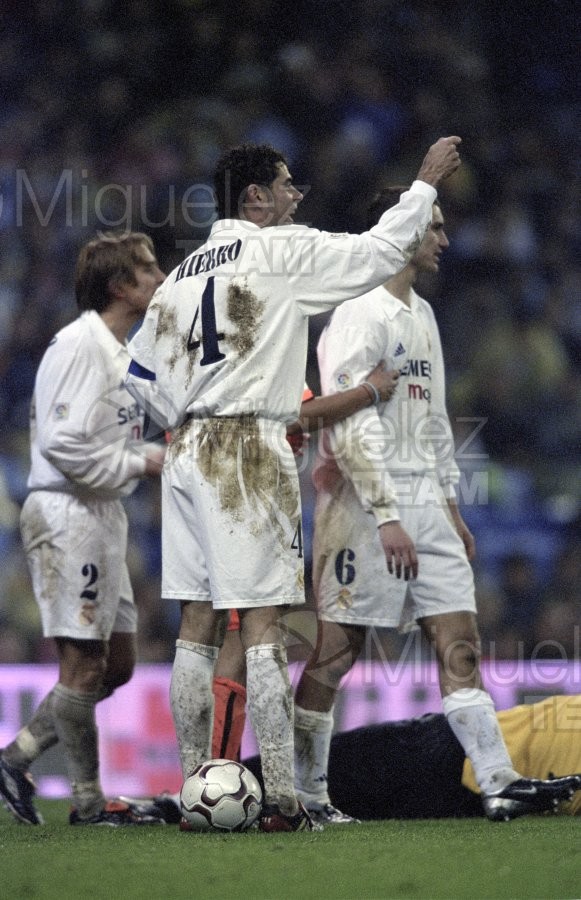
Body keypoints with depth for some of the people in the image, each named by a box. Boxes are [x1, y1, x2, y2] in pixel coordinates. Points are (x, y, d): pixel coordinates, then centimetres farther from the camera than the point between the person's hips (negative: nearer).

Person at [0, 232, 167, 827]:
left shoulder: (118, 351, 18)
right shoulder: (78, 346, -14)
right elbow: (62, 443, -22)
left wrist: (152, 459, 6)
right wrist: (138, 464, -15)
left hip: (102, 514, 11)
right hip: (67, 515, -11)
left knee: (117, 663, 12)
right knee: (84, 662, -5)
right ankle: (88, 802, 2)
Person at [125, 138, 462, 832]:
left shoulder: (182, 274, 15)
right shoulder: (280, 251, -5)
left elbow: (140, 372, 17)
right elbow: (379, 252, -5)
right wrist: (427, 181, 6)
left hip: (186, 453, 7)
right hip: (250, 449, -7)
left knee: (198, 624, 7)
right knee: (261, 621, -8)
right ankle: (281, 798, -10)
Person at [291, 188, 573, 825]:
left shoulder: (421, 316, 18)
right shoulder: (360, 314, -11)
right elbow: (350, 422, -19)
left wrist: (450, 506, 21)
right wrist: (386, 516, -23)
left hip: (423, 504, 9)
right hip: (365, 505, -9)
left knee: (458, 640, 1)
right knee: (337, 648, -4)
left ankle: (498, 782, -3)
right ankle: (305, 792, 4)